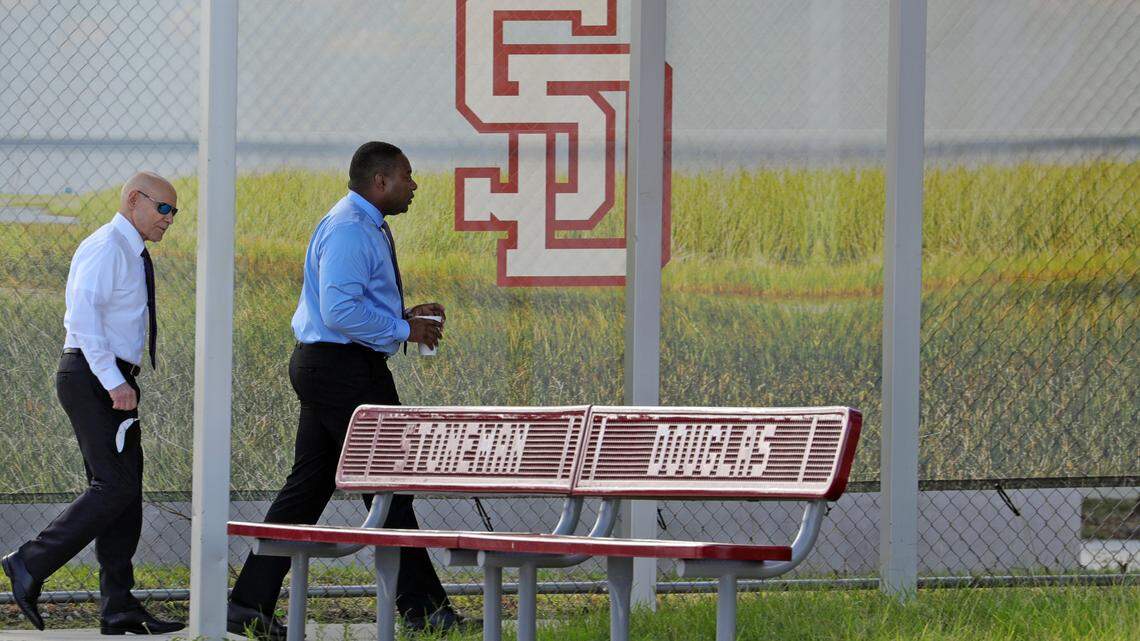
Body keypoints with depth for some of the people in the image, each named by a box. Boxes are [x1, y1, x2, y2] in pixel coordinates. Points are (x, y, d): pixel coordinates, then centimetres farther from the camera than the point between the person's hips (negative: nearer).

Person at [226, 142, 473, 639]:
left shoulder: (368, 228, 18)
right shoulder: (348, 230, -16)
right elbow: (341, 310, -24)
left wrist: (406, 316, 12)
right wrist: (403, 329, -17)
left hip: (324, 368, 11)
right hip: (344, 369, -11)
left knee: (309, 485, 9)